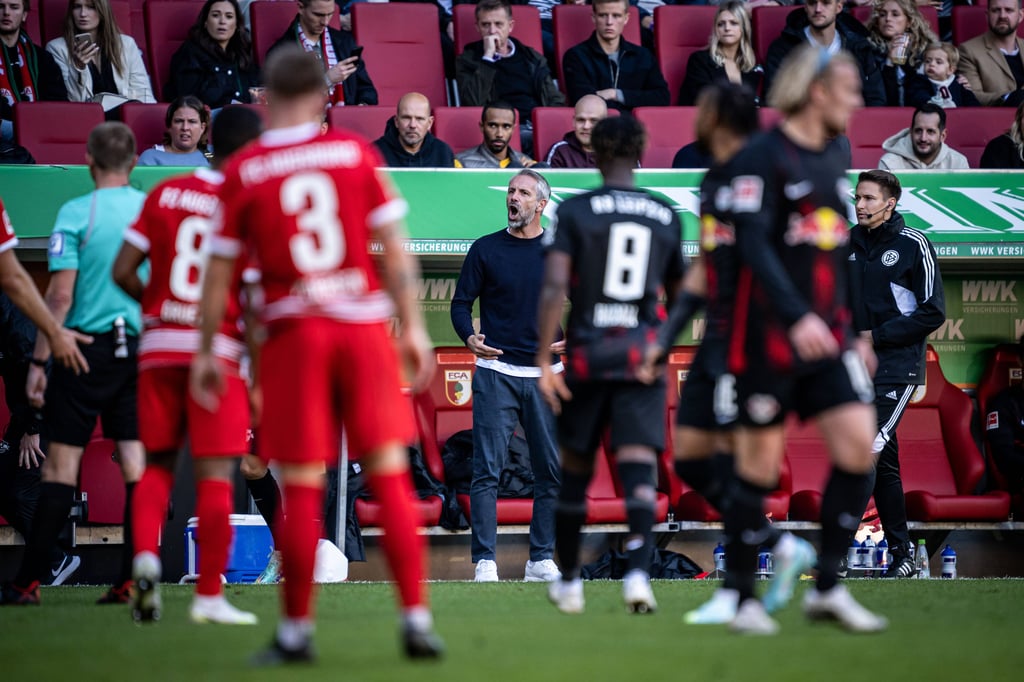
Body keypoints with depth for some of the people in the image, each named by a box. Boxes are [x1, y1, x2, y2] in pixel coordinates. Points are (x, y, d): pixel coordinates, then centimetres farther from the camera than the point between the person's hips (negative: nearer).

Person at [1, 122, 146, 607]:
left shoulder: (76, 214, -7)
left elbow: (60, 296, -10)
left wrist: (39, 361, -5)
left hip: (88, 344, -3)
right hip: (141, 347, 3)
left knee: (61, 464, -1)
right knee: (136, 465, 3)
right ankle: (131, 581, 0)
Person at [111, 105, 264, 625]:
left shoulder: (165, 194, 4)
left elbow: (123, 272, 3)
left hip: (159, 347, 3)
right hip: (218, 348, -3)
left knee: (158, 463, 14)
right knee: (215, 474, 1)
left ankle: (145, 554, -9)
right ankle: (209, 596, 2)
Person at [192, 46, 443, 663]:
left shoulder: (243, 172, 0)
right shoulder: (356, 152, 2)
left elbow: (220, 271, 3)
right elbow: (394, 246, 3)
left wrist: (206, 352, 12)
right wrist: (413, 327, 9)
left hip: (294, 333, -1)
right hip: (364, 321, 1)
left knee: (302, 487, 3)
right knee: (390, 473, 3)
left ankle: (297, 629, 7)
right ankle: (417, 618, 0)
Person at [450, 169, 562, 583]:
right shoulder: (485, 250, 5)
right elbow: (462, 302, 5)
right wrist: (469, 337, -14)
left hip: (546, 375, 2)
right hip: (495, 373, -2)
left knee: (552, 471, 3)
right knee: (487, 470, -8)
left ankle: (541, 560, 12)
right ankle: (485, 562, -8)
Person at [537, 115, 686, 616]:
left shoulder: (573, 212, -1)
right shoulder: (666, 216, 8)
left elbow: (554, 287, -12)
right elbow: (676, 294, 17)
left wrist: (543, 359, -11)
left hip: (587, 351, -1)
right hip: (643, 350, 1)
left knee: (575, 468, 13)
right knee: (639, 466, -8)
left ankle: (568, 580, 26)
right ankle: (637, 570, -28)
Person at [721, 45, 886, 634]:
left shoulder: (833, 162, 15)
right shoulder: (763, 159, -10)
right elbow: (753, 246, -19)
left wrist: (853, 332, 21)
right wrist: (797, 317, -29)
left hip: (828, 339, 7)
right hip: (769, 339, -7)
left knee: (858, 443, -6)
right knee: (760, 467, -1)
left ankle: (828, 587, 2)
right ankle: (746, 600, 9)